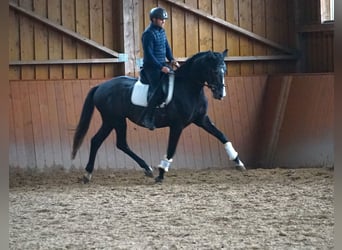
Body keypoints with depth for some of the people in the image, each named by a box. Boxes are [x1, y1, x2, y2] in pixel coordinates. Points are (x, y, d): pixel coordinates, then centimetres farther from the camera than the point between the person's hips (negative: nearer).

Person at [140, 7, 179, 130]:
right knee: (157, 90, -19)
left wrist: (172, 59, 1)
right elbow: (149, 54, -20)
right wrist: (161, 67, -23)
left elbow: (166, 46, 19)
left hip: (162, 65, 9)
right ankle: (147, 118, -14)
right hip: (151, 67, -9)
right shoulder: (148, 34, -16)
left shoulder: (161, 31, 11)